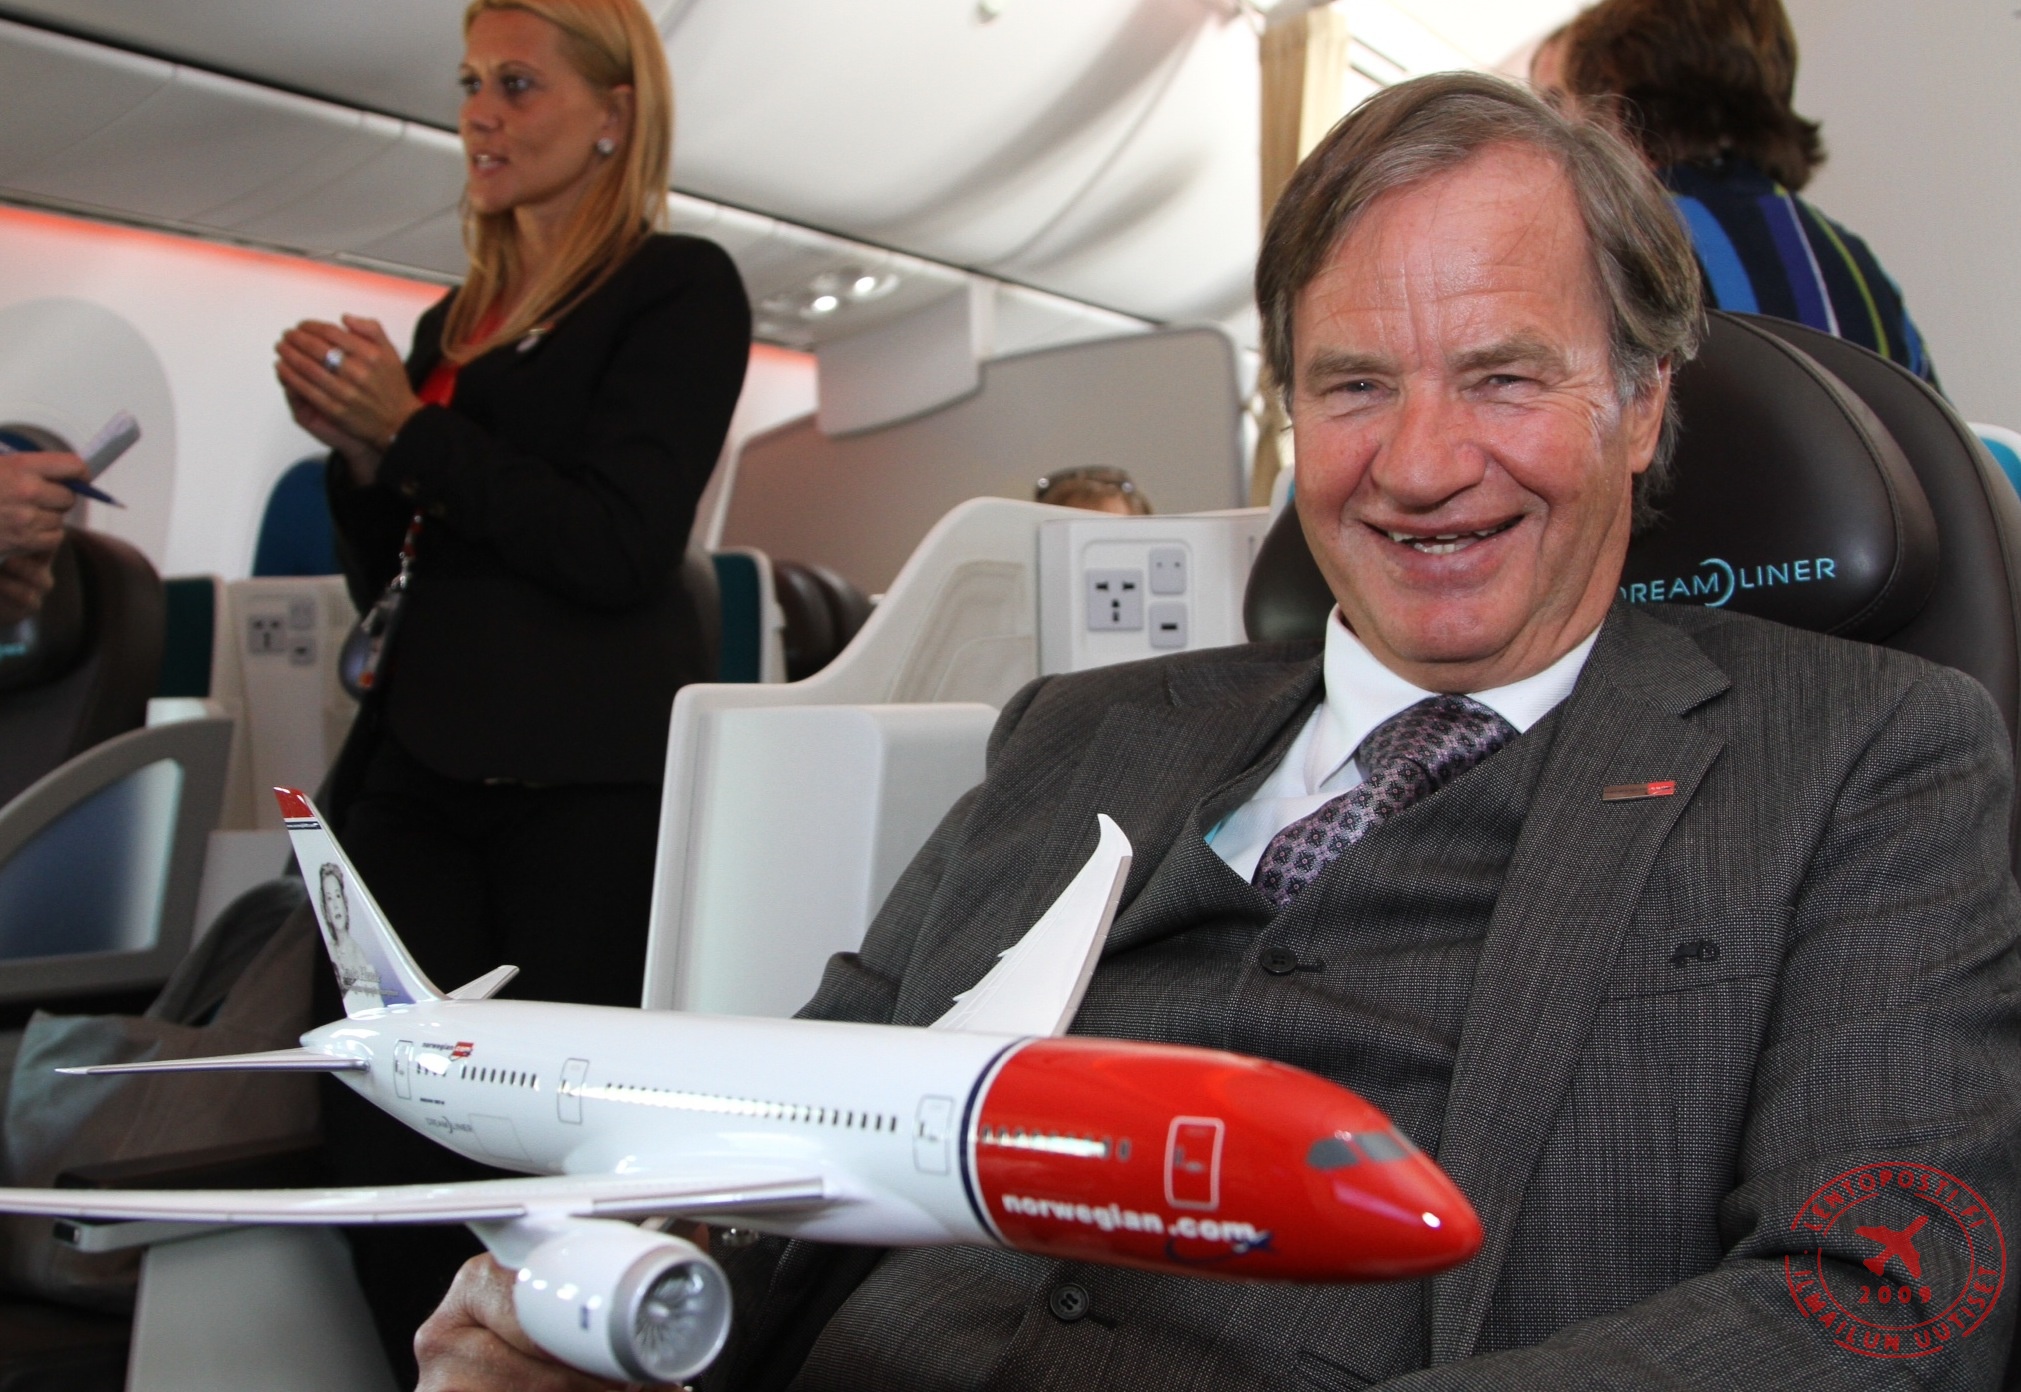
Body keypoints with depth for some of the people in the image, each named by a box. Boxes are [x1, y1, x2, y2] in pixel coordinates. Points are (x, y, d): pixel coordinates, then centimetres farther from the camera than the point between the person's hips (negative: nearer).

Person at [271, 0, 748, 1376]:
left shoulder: (678, 286, 0)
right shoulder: (451, 322, 20)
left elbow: (623, 549, -11)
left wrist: (407, 432, -9)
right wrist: (354, 444, 4)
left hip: (580, 783, -6)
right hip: (417, 767, 7)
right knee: (376, 1133, 1)